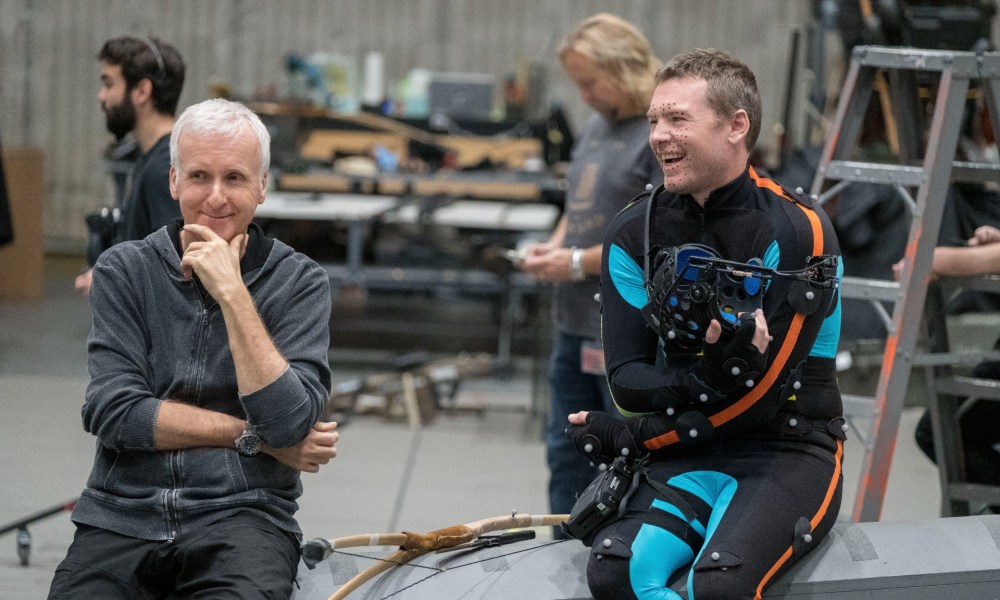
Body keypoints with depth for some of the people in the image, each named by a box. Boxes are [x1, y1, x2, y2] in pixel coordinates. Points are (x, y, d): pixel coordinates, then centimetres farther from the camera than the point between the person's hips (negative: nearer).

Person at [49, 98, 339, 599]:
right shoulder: (124, 271, 8)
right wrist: (252, 435, -6)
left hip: (242, 516, -1)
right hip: (122, 515, 1)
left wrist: (231, 291, -12)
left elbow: (290, 424, -10)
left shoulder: (298, 283, 5)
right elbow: (112, 412, -4)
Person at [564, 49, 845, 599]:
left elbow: (762, 395, -11)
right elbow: (627, 381, 2)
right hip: (685, 458, 4)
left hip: (788, 451, -4)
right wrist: (706, 382, -19)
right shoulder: (634, 233, 5)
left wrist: (630, 438, -8)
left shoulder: (797, 230, -9)